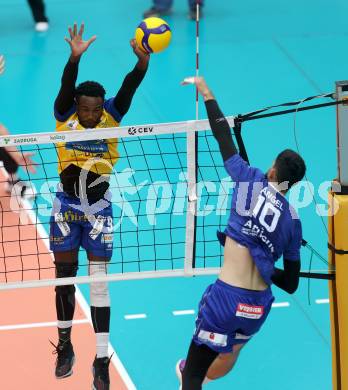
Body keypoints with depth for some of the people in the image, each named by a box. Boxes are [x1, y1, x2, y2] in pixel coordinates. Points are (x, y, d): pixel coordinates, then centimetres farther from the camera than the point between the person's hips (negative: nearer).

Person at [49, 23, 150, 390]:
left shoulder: (111, 118, -11)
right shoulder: (65, 118, -12)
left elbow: (128, 88, -28)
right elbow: (67, 86, -31)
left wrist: (142, 63, -47)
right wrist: (75, 57, -50)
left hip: (99, 211, -1)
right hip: (66, 207, 1)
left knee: (98, 281, -2)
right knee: (64, 277, 10)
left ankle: (101, 361, 2)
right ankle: (65, 346, 29)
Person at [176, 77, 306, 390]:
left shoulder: (253, 181, -3)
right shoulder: (293, 220, 7)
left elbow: (224, 138, 4)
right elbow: (291, 284, 11)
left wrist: (205, 91, 16)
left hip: (228, 297, -6)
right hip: (260, 306, 6)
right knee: (229, 353, 34)